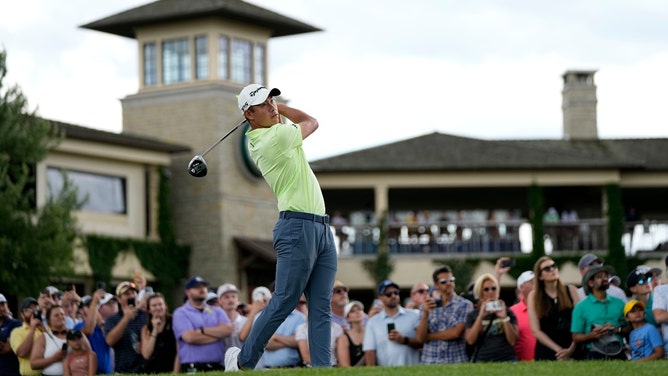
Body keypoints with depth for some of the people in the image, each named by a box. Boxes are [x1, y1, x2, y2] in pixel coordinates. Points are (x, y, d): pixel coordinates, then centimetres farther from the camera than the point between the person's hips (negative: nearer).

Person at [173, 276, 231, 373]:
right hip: (193, 369, -4)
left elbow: (227, 330, 0)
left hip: (218, 367, 4)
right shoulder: (180, 313, 4)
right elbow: (190, 337, -12)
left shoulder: (217, 311, 19)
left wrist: (202, 330, -7)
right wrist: (217, 334, -1)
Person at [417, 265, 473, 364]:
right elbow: (420, 338, 1)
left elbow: (456, 333, -9)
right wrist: (426, 313, -13)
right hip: (430, 362, 2)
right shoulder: (427, 306, 9)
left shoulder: (465, 305, 0)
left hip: (456, 362, -2)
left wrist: (429, 336, 1)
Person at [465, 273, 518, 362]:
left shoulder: (507, 312, 9)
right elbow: (470, 340, -4)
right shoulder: (472, 315, 11)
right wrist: (480, 316, -9)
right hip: (482, 360, 0)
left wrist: (504, 318, -9)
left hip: (506, 359, 0)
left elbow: (513, 341, 0)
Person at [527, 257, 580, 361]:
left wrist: (571, 349, -11)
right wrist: (558, 350, -9)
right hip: (546, 352, -1)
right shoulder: (534, 296, 4)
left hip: (572, 351, 1)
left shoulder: (571, 291, 6)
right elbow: (536, 331, -2)